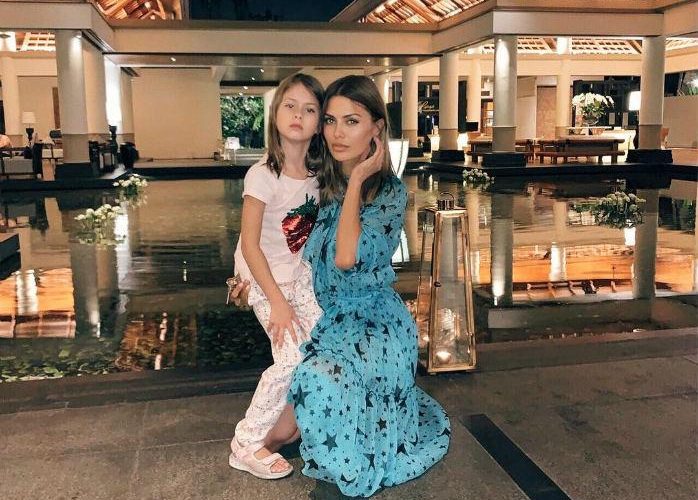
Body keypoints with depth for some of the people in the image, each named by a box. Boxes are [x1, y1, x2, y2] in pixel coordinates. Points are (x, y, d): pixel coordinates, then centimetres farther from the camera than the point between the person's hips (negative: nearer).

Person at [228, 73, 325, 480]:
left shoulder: (317, 173, -1)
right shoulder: (263, 176, -20)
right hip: (267, 280, -6)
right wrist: (277, 301, -20)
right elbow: (250, 244, -19)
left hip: (303, 277, 6)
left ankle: (286, 423, 20)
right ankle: (247, 444, 4)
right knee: (293, 358, -14)